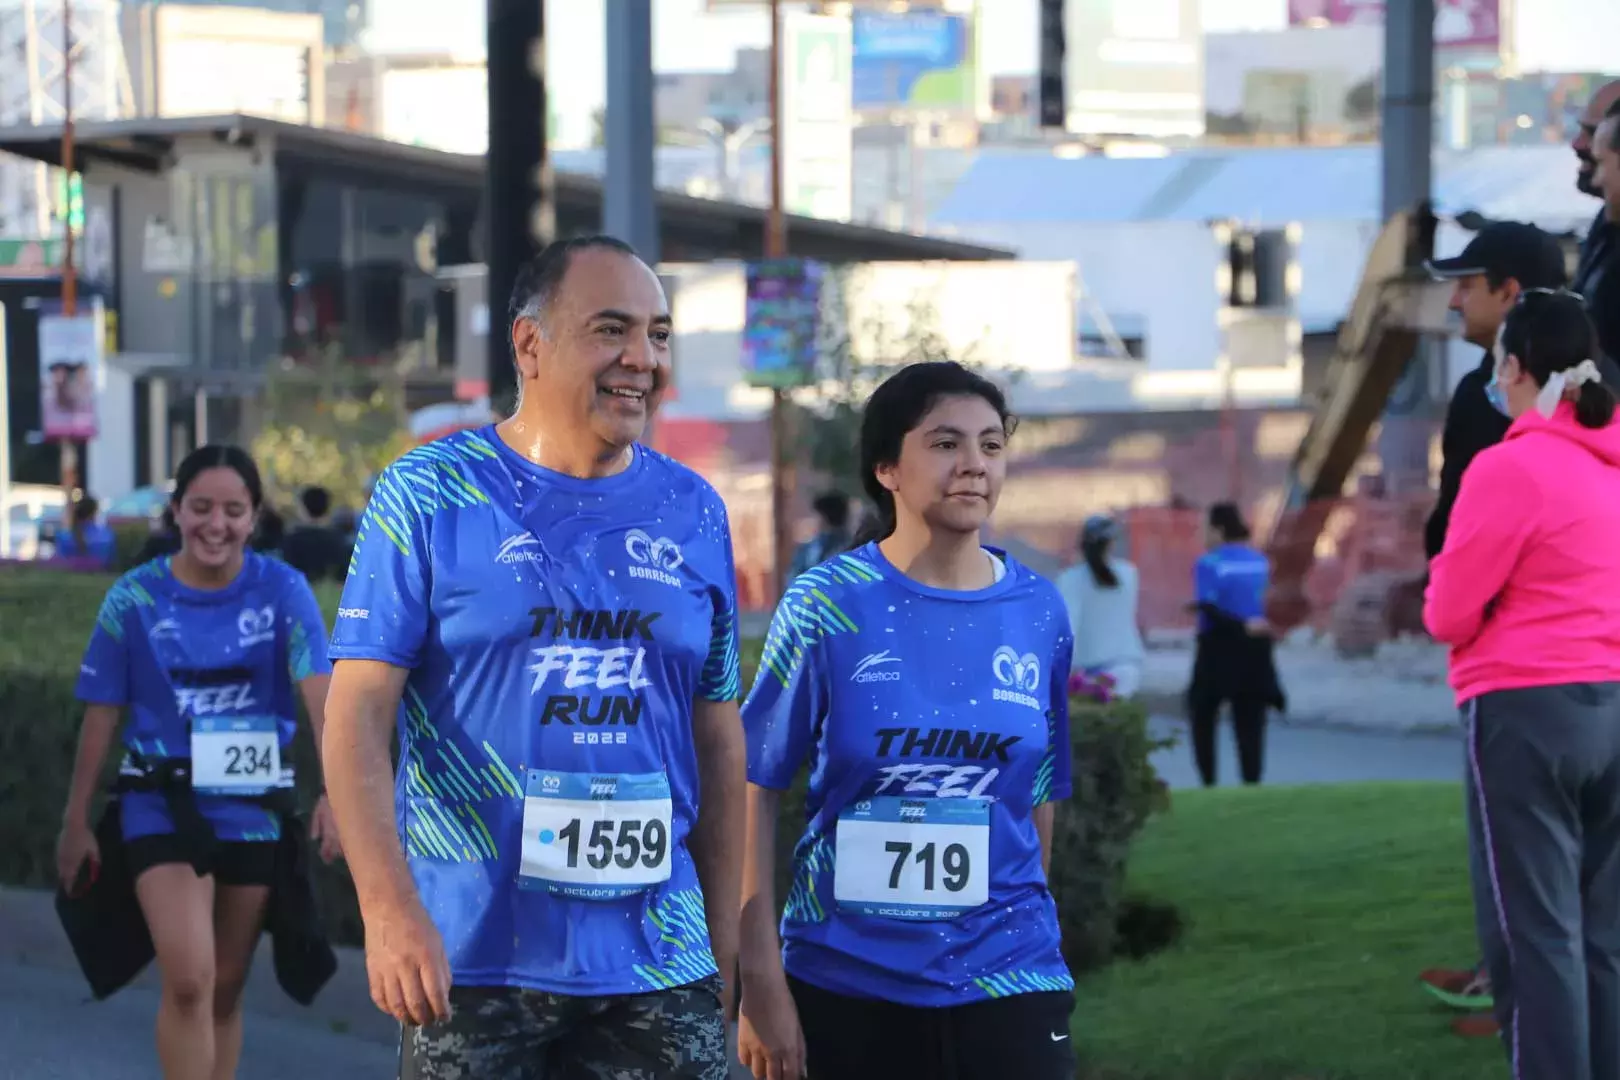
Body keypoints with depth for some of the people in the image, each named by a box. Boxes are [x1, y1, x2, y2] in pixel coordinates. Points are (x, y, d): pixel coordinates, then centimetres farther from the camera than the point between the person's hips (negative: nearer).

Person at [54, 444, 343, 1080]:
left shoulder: (283, 591, -8)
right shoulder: (135, 598, -6)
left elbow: (318, 691, -20)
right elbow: (101, 715, 0)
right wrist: (76, 821, 3)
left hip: (253, 807, 2)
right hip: (163, 804, -1)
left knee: (225, 989, 12)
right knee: (188, 979, -17)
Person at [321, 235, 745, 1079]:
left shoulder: (693, 516, 9)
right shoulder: (427, 497, -2)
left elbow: (718, 740, 14)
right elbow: (357, 714, -7)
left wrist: (724, 938, 11)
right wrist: (388, 907, -19)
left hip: (658, 972, 3)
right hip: (471, 962, -3)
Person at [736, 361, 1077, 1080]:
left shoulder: (1039, 614, 2)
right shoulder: (828, 605, -6)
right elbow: (755, 790, -4)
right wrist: (761, 981, -7)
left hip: (1004, 976, 2)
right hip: (848, 979, -2)